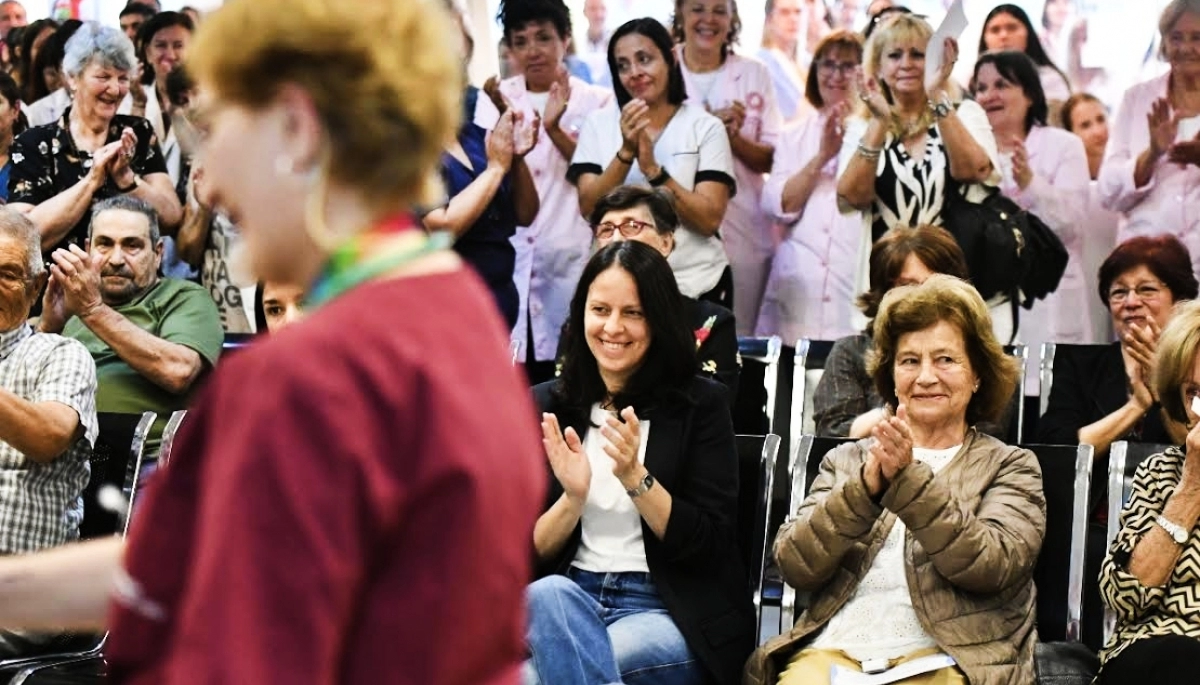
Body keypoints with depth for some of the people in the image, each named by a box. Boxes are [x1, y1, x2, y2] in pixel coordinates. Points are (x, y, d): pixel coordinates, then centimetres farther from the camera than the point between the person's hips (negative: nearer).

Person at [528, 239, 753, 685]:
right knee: (549, 595, -34)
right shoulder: (546, 405, 8)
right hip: (570, 596, 4)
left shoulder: (701, 405, 1)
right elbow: (527, 553, 5)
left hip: (673, 614, -4)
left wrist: (635, 477, -19)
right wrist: (572, 498, -15)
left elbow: (710, 547, -6)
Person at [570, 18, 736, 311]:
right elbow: (588, 208, -7)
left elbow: (710, 220, -11)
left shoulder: (705, 127, -3)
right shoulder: (598, 123, 2)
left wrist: (653, 169, -21)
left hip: (696, 286, -1)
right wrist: (625, 153, -20)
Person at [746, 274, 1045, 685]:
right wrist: (866, 485, -13)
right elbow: (795, 565, 2)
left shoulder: (1010, 466, 13)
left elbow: (992, 566, -7)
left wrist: (909, 478, -17)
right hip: (833, 652, 2)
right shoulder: (846, 460, 19)